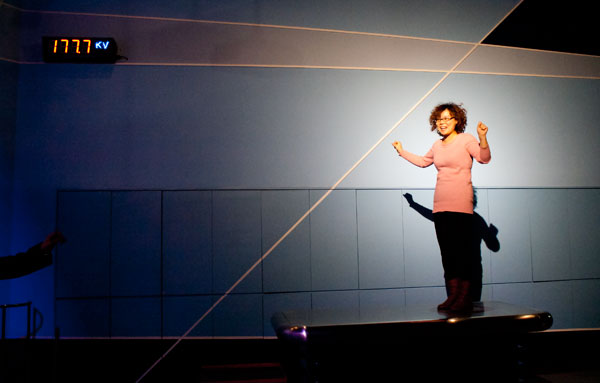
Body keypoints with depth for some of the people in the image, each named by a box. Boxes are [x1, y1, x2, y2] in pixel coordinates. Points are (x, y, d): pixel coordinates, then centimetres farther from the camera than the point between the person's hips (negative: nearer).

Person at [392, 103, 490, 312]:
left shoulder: (466, 139, 1)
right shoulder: (438, 145, 18)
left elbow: (484, 158, -13)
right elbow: (422, 161, 35)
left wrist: (482, 137, -28)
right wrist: (402, 152, 38)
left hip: (460, 205, -6)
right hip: (441, 205, 7)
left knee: (461, 251, -8)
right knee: (447, 252, 6)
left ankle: (464, 298, -2)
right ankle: (453, 295, 12)